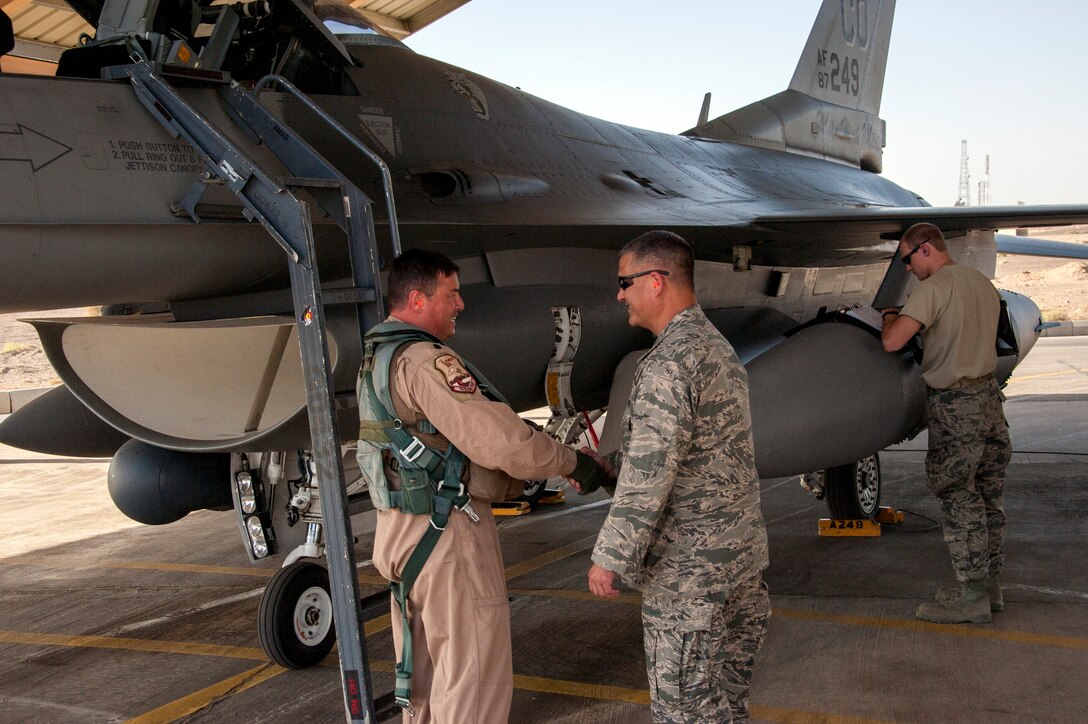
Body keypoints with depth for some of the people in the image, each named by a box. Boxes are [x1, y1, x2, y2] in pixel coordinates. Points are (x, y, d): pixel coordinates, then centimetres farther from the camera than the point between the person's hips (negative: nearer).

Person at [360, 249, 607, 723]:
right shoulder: (425, 362, -20)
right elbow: (498, 438, -26)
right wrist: (571, 462, -12)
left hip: (401, 527, 10)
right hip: (447, 532, -10)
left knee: (424, 673, 19)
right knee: (475, 681, -1)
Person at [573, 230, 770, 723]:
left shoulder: (670, 362, -20)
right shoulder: (716, 345, 12)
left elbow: (650, 474, -24)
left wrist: (609, 558, -17)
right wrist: (607, 465, 16)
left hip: (689, 571, -10)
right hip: (741, 553, 10)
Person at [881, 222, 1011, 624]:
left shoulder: (933, 287, -14)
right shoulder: (983, 283, 13)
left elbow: (892, 342, -21)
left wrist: (890, 316, 0)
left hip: (954, 404, -9)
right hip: (988, 394, 9)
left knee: (957, 496, -3)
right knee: (986, 494, 13)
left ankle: (972, 594, 1)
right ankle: (989, 584, 21)